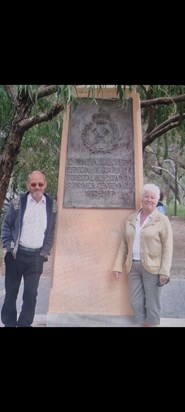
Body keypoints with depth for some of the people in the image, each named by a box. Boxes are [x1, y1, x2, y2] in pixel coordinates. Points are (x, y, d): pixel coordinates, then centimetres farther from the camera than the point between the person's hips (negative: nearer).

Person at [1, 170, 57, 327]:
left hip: (36, 257, 1)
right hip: (16, 255, 0)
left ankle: (25, 324, 24)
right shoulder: (18, 202, -3)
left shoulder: (52, 205, 1)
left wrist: (45, 252, 2)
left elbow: (51, 231, 7)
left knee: (31, 294, 7)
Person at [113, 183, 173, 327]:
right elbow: (124, 244, 9)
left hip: (152, 267, -4)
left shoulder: (162, 220, -4)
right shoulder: (131, 219, 8)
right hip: (133, 266, 4)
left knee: (152, 304, 7)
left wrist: (164, 271, -13)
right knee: (136, 302, 12)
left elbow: (167, 247, -7)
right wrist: (118, 265, 6)